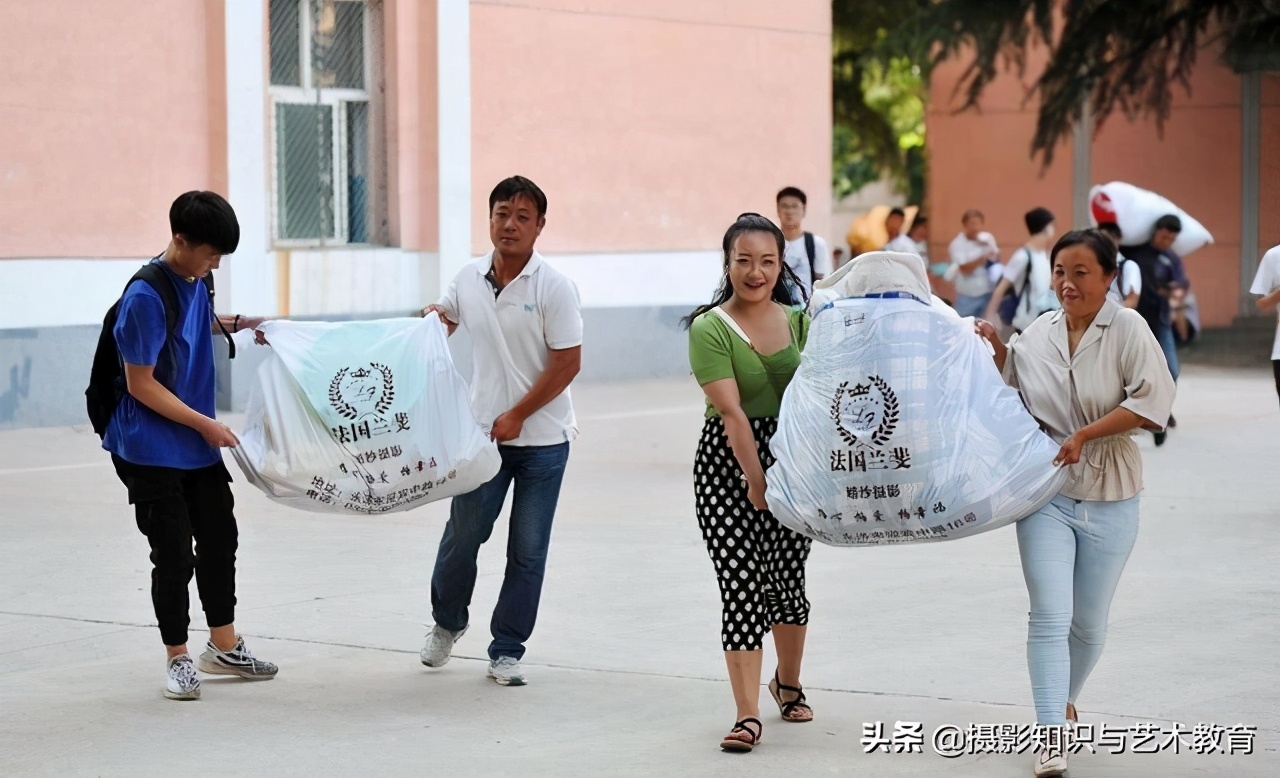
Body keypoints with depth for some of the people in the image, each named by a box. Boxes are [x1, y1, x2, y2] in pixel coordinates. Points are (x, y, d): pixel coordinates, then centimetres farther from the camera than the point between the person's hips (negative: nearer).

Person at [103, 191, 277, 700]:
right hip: (151, 450, -8)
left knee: (220, 538, 14)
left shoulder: (196, 280, 2)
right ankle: (178, 659, 14)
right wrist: (205, 424, -16)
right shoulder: (146, 296, -22)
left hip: (199, 446, 8)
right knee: (173, 554, -1)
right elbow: (140, 384, -19)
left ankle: (225, 647, 28)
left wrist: (235, 324, 5)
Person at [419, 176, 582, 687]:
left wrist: (517, 416, -12)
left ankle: (507, 651, 14)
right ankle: (447, 622, 31)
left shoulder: (554, 288, -10)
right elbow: (444, 318, 23)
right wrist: (429, 319, -1)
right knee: (462, 534, 5)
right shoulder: (469, 279, 3)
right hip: (483, 433, 3)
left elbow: (567, 363, -11)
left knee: (527, 551, 3)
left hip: (542, 438, -3)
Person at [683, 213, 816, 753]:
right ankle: (748, 716, -7)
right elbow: (732, 411, -16)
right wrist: (755, 479, -21)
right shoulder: (710, 328, -9)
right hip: (728, 465, -4)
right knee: (741, 586, -8)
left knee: (787, 580, 11)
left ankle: (789, 683, 36)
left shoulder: (798, 322, 7)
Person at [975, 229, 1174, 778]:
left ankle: (1065, 702, 38)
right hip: (1047, 494, 2)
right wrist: (996, 354, 1)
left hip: (1110, 499, -1)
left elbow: (1152, 400, -17)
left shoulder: (1126, 328, -9)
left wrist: (1085, 434, -20)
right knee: (1050, 618, -10)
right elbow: (1013, 400, 18)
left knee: (1089, 624, 12)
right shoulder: (1037, 334, 3)